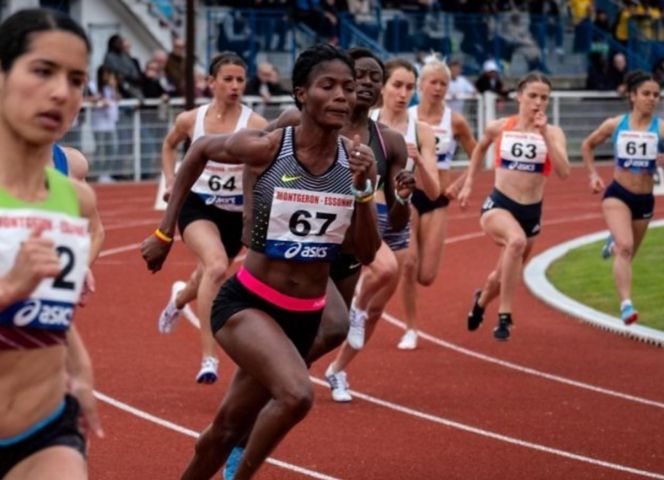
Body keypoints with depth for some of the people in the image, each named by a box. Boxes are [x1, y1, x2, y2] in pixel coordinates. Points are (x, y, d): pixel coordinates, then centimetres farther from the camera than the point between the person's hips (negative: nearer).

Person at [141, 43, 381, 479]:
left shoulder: (357, 159, -5)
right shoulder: (265, 148, -15)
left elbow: (367, 254, -4)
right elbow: (200, 151, 4)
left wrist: (363, 188, -20)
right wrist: (165, 233, 7)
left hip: (306, 317, 4)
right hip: (248, 303, -4)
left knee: (229, 428, 16)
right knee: (297, 395, -30)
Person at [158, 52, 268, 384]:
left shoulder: (254, 124, -13)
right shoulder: (190, 120, -4)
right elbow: (169, 146, 18)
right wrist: (171, 183, 8)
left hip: (236, 212, 1)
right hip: (196, 206, -1)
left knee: (209, 277, 22)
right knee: (216, 267, -30)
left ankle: (180, 297, 63)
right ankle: (208, 357, -27)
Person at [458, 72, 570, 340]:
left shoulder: (553, 133, -5)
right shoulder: (499, 128, -2)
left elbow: (564, 172, -20)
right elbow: (480, 148, 21)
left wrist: (545, 136, -24)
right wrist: (468, 184, 18)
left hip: (532, 212, 2)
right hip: (498, 205, -2)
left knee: (505, 274, 18)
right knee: (517, 241, -36)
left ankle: (481, 301, 55)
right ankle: (504, 316, -28)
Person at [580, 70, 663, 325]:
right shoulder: (615, 125, -3)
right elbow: (587, 145, 14)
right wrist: (593, 175, 6)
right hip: (617, 194, -2)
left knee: (627, 252, 20)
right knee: (625, 248, -24)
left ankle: (614, 243, 59)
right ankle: (626, 304, -28)